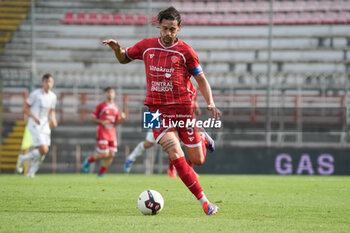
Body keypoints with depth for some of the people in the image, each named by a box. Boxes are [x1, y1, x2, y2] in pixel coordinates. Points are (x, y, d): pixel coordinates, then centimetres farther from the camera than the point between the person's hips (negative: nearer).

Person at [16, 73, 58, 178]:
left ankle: (31, 172, 13)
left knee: (44, 151, -2)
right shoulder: (35, 94, -11)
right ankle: (22, 158, 6)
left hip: (45, 125, 6)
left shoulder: (53, 97, 7)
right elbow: (25, 108, -8)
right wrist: (34, 117, -22)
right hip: (34, 125, -6)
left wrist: (53, 121, -2)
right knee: (43, 150, -17)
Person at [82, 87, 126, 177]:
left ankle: (101, 173, 7)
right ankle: (89, 160, 14)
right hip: (102, 133, -6)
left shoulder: (116, 107, 13)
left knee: (111, 154, -4)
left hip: (112, 134, 6)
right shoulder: (101, 106, -3)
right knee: (104, 154, -12)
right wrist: (102, 122, -16)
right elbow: (92, 118, -2)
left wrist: (122, 118, -5)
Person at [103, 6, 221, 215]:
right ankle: (204, 202, -11)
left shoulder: (185, 51, -2)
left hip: (182, 108, -1)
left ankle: (202, 139, 42)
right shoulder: (146, 46, 5)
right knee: (177, 157, -17)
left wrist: (210, 103, -10)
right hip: (158, 110, 1)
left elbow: (201, 79, 4)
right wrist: (116, 49, -1)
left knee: (198, 160, 4)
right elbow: (124, 58, 21)